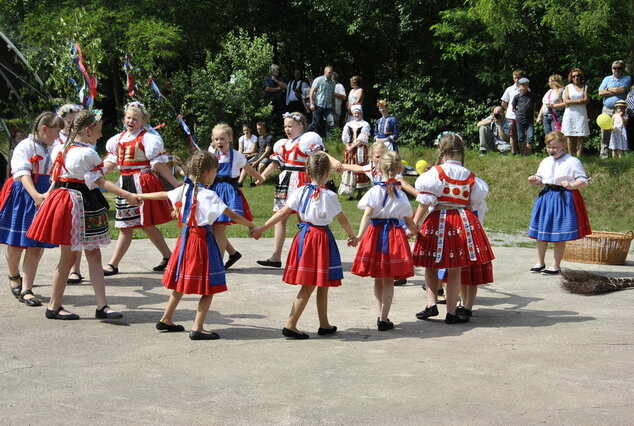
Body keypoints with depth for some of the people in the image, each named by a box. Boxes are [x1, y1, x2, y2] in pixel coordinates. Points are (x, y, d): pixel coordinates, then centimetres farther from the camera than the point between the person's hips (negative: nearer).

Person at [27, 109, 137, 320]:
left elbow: (55, 178, 15)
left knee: (94, 255, 7)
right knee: (68, 257, 3)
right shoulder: (86, 153, -18)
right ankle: (54, 306, 15)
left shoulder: (61, 148, 9)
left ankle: (102, 305, 6)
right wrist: (127, 195, -17)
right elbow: (100, 182, -16)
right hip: (78, 205, -9)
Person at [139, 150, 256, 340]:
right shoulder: (208, 196, -16)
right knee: (208, 287, 1)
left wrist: (140, 196, 37)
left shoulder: (184, 190, 4)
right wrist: (252, 226, -11)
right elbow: (232, 215, -19)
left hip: (186, 238, 8)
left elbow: (163, 194, 21)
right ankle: (197, 328, -1)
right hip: (203, 240, -8)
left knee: (182, 283, 20)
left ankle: (166, 319, 29)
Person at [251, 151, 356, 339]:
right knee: (309, 286, 2)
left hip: (304, 236, 5)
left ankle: (324, 325, 21)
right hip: (321, 238, -5)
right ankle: (290, 325, 3)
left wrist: (261, 228, 2)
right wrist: (352, 236, 17)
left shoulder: (300, 191, -1)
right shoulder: (328, 196, -11)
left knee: (322, 285, 14)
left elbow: (282, 213, -3)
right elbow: (342, 219, 0)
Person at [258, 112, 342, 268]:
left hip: (301, 181, -8)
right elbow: (275, 162, 17)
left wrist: (333, 161, -38)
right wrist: (263, 175, 5)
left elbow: (319, 152, -20)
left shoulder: (306, 140, -6)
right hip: (285, 182, 8)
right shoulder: (283, 144, 15)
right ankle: (276, 257, 13)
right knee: (280, 218, 8)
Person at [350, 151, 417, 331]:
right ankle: (384, 318, 3)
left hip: (375, 234, 0)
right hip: (395, 235, 0)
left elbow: (367, 215, -18)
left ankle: (380, 315, 15)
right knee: (388, 281, 5)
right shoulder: (401, 195, -1)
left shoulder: (374, 191, -6)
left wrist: (359, 236, -25)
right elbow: (409, 221, 6)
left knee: (378, 279, 15)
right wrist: (413, 232, 27)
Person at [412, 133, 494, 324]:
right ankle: (451, 312, 10)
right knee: (455, 269, 6)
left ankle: (431, 304, 4)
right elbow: (473, 204, 10)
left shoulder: (436, 172, -4)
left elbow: (425, 202, -10)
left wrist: (414, 224, -6)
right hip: (463, 222, 2)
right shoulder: (470, 176, 6)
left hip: (438, 221, -2)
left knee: (431, 265, 13)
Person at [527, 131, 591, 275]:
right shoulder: (545, 162, 11)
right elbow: (540, 179, 20)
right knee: (541, 233, 10)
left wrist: (571, 185, -27)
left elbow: (583, 180, -9)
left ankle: (556, 265, 12)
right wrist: (534, 180, -3)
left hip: (564, 198, -6)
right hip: (545, 197, 6)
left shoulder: (572, 162, -8)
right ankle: (540, 262, 25)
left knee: (560, 236, 0)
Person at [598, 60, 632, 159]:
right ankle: (604, 155, 4)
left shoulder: (627, 79, 6)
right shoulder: (607, 79, 16)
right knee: (605, 134, 1)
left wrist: (609, 89, 1)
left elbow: (623, 90, -12)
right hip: (607, 110, 3)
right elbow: (600, 93, 3)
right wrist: (616, 91, -4)